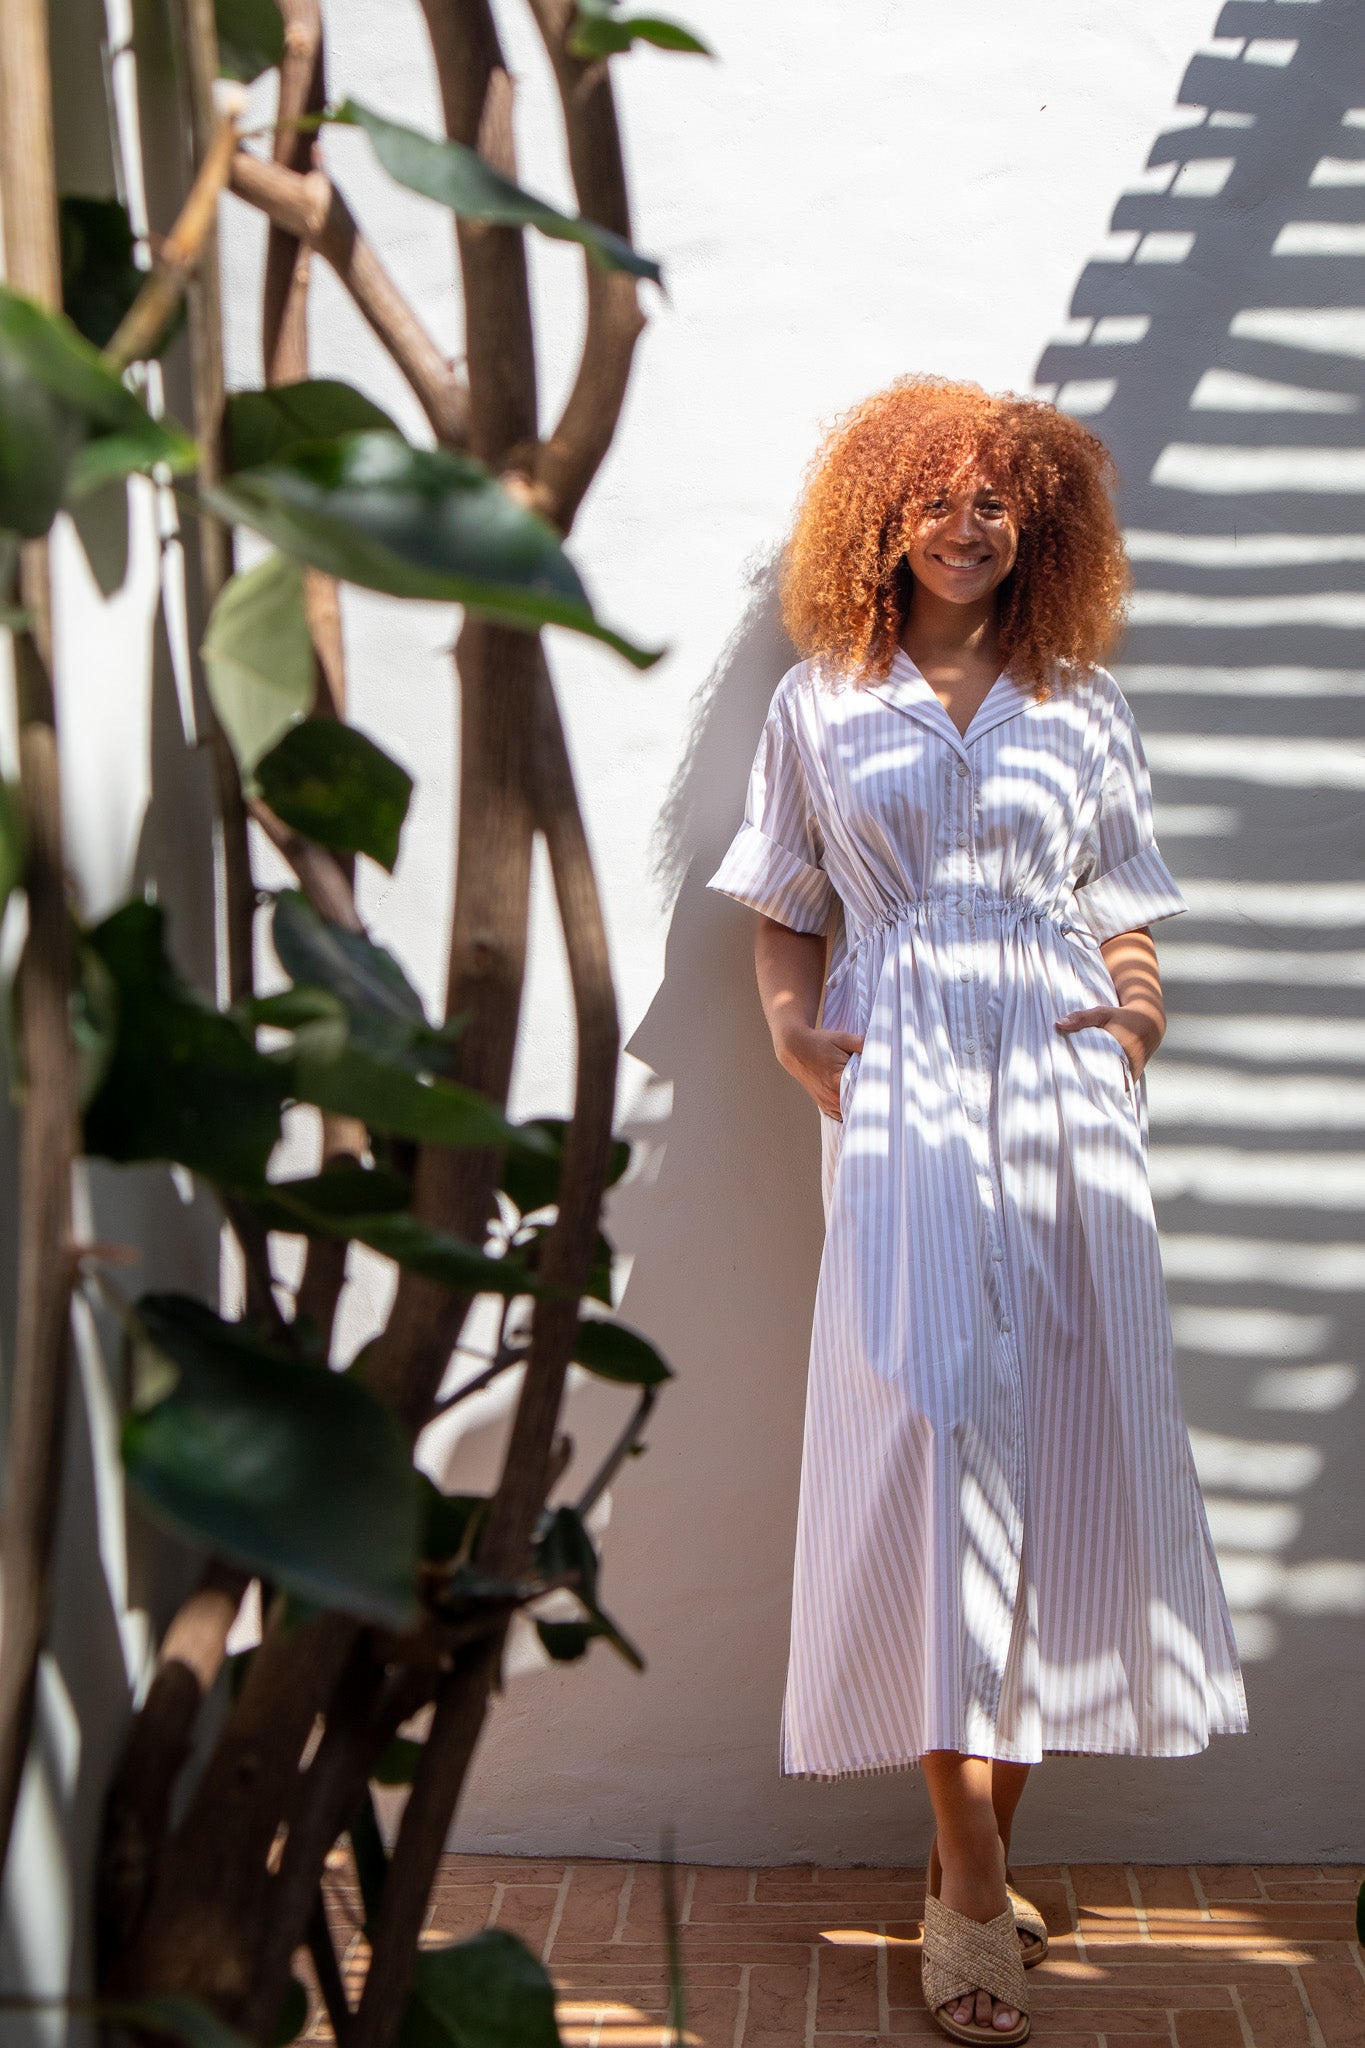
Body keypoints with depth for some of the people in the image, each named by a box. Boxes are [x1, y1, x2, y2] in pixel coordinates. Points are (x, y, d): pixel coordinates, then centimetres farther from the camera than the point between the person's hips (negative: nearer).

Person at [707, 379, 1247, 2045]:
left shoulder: (1082, 709, 16)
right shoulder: (817, 704, 14)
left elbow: (1125, 914, 18)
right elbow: (782, 912, 16)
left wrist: (1136, 1008, -2)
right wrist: (794, 1029, -2)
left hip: (1059, 1088, 2)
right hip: (897, 1090, -2)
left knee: (1059, 1439, -2)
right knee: (933, 1423, -14)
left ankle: (981, 1856, 11)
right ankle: (972, 1893, -11)